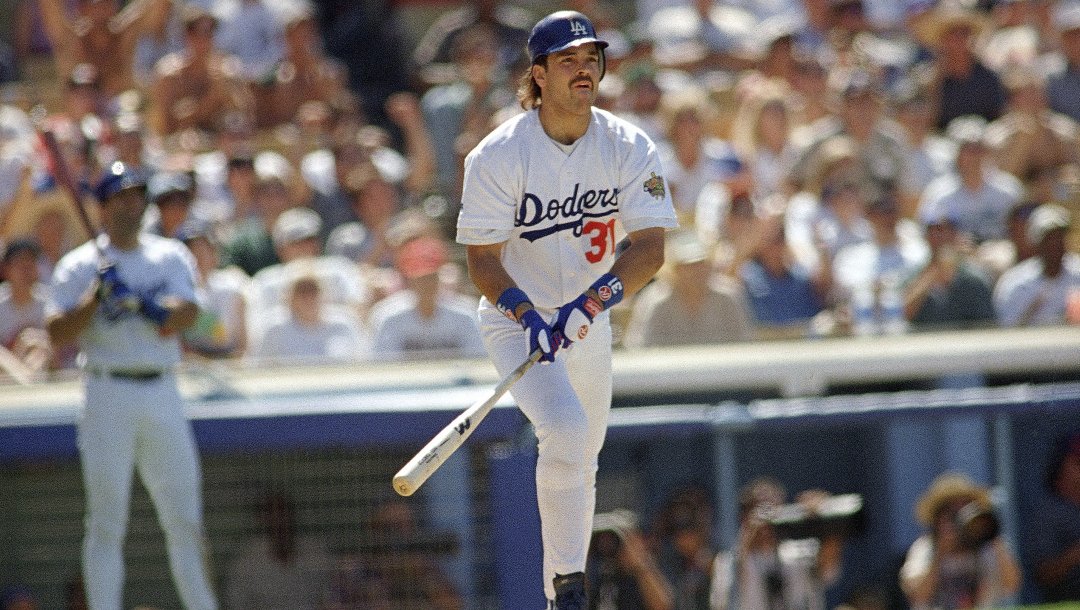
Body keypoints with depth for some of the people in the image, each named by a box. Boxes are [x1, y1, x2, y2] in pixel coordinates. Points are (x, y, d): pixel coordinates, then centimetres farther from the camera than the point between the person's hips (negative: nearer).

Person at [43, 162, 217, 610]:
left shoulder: (171, 257, 12)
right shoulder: (78, 266, 4)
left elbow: (183, 315, -4)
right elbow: (57, 334, -5)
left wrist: (137, 302, -19)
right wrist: (97, 296, -16)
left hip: (162, 392, 3)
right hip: (107, 396, -3)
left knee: (185, 518, 3)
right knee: (107, 520, -4)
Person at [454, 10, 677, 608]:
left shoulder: (629, 148, -8)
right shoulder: (498, 155, -17)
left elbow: (650, 247, -14)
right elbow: (481, 257, -15)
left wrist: (592, 300, -30)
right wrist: (526, 314, -33)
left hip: (590, 326, 5)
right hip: (517, 322, -5)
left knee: (581, 461, 13)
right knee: (565, 430, -27)